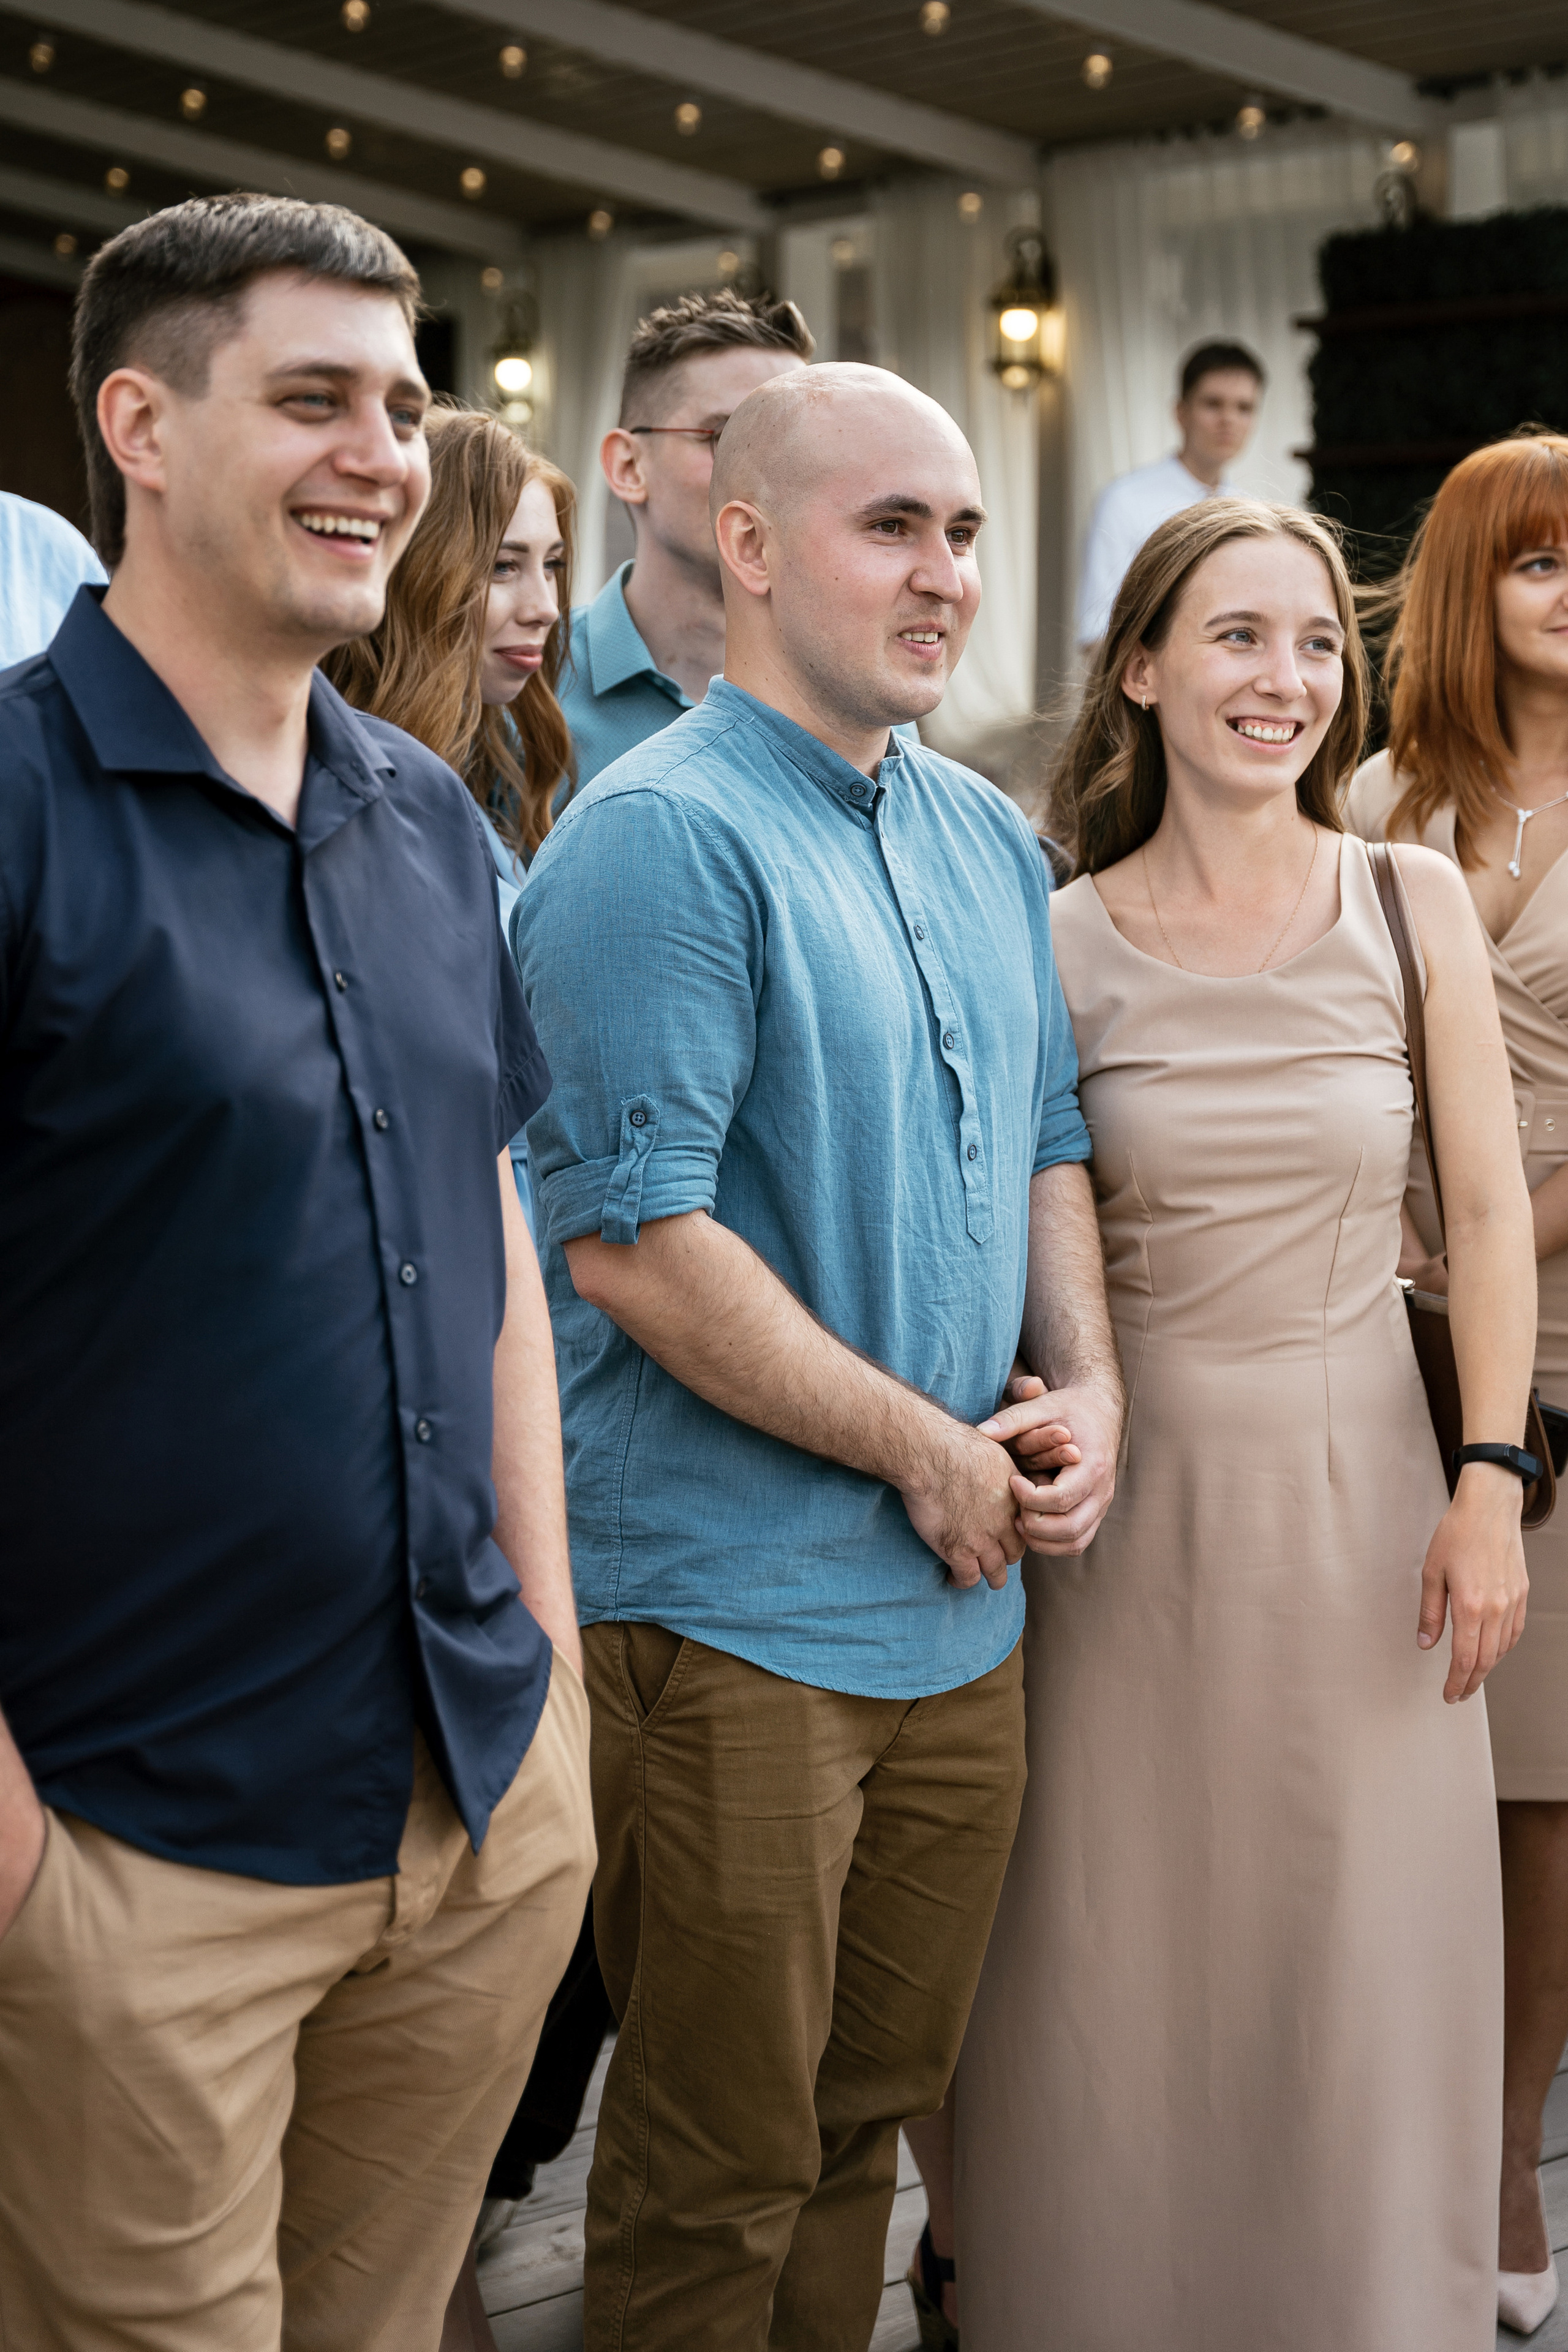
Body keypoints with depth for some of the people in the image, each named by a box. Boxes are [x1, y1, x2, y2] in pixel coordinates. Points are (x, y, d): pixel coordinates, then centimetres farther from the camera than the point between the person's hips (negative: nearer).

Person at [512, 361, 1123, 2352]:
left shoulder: (989, 840, 12)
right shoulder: (663, 838, -15)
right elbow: (630, 1240, -21)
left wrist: (1088, 1383, 3)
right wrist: (923, 1448, -15)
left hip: (964, 1601, 8)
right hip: (732, 1614, -8)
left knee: (875, 2103, 19)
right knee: (722, 2160, 4)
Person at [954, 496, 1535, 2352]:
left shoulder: (1414, 906, 0)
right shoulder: (1061, 942, -2)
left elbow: (1489, 1212, 2)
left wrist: (1486, 1485, -5)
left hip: (1357, 1485, 1)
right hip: (1131, 1498, 0)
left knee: (1360, 1973, 7)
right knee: (1118, 1977, 6)